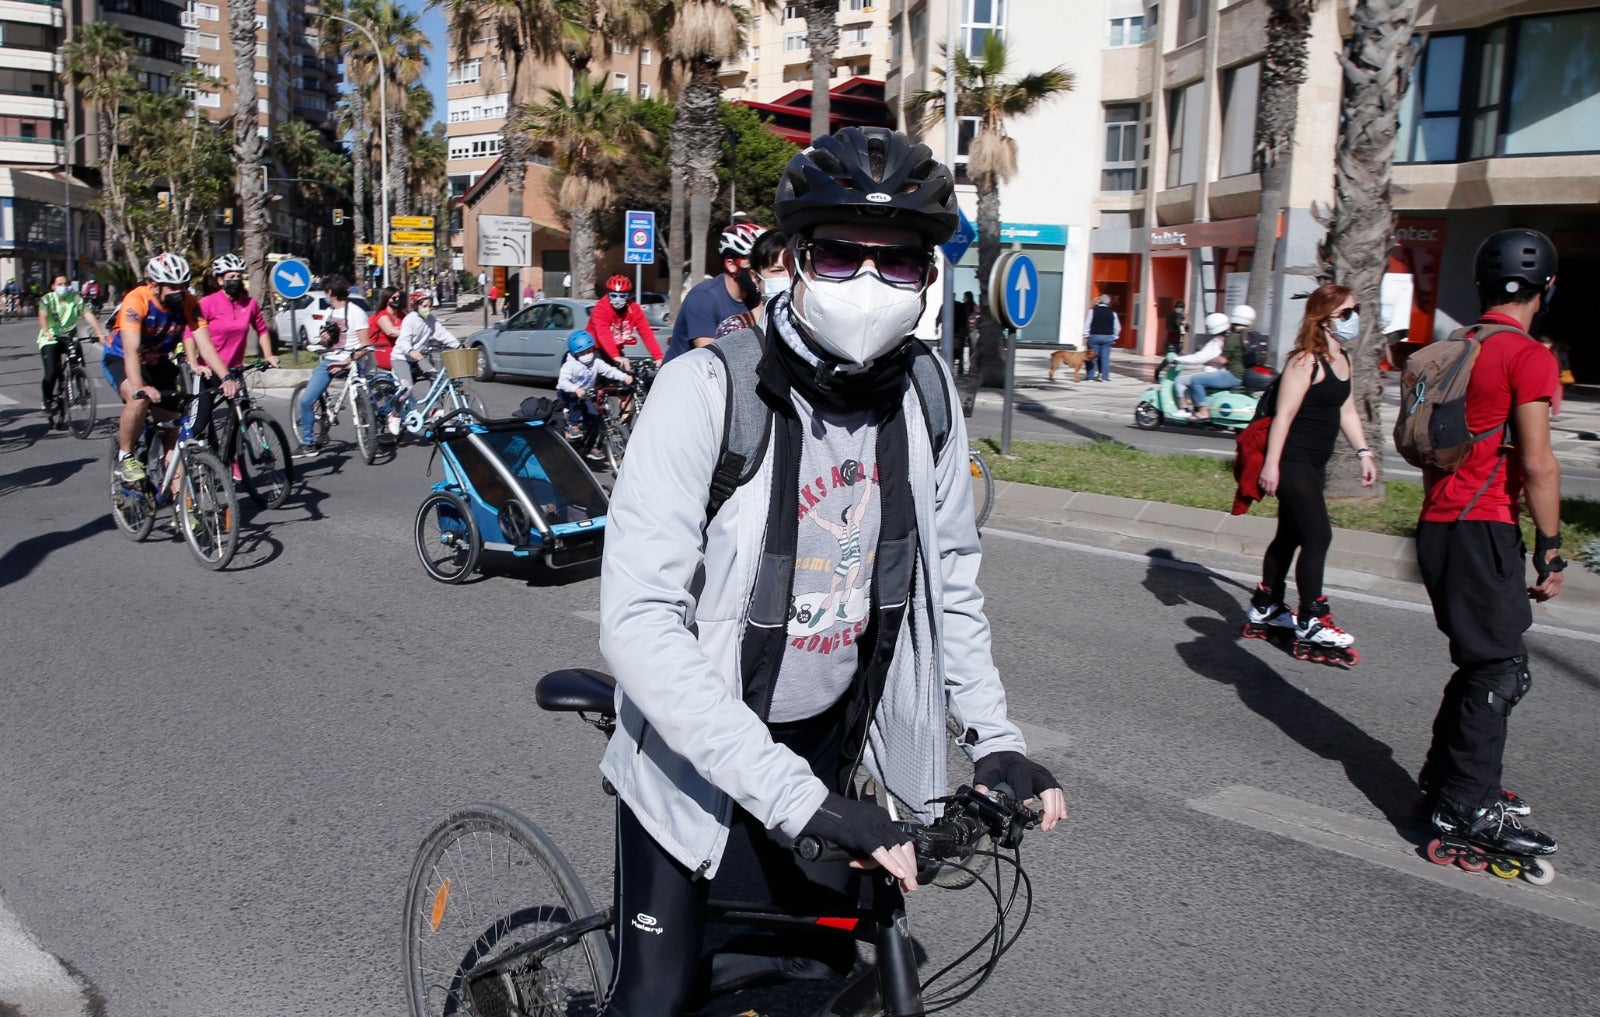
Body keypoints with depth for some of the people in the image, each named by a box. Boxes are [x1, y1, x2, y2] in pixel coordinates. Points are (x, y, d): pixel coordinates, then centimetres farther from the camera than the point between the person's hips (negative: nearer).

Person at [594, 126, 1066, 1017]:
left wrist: (995, 738, -1)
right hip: (696, 751, -4)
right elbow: (637, 620, -31)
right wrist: (799, 797, -35)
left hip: (826, 738, 5)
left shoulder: (926, 398, -8)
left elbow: (952, 579, 6)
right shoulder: (710, 391, -25)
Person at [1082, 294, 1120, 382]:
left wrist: (1086, 336, 0)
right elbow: (1117, 327, 8)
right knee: (1105, 357, 3)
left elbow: (1087, 324, -5)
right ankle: (1104, 377, 2)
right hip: (1108, 337, 1)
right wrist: (1114, 338, 18)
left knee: (1093, 357, 3)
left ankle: (1090, 376, 4)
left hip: (1094, 336, -1)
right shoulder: (1112, 313, 3)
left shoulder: (1093, 311, -4)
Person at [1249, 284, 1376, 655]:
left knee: (1290, 535, 16)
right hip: (1293, 462, -9)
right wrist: (1271, 463, -23)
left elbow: (1347, 410, 20)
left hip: (1315, 464, 9)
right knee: (1318, 537, -8)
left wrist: (1363, 452, 14)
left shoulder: (1342, 359, 13)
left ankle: (1266, 606, 28)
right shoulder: (1306, 361, -16)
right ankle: (1311, 621, 0)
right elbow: (1284, 415, -20)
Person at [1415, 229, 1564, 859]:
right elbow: (1537, 464, -15)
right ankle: (1466, 809, 3)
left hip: (1438, 524, 8)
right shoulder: (1528, 357, -11)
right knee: (1500, 670, -1)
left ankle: (1444, 779, 25)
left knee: (1486, 663, 18)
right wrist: (1551, 548, -9)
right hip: (1484, 528, -8)